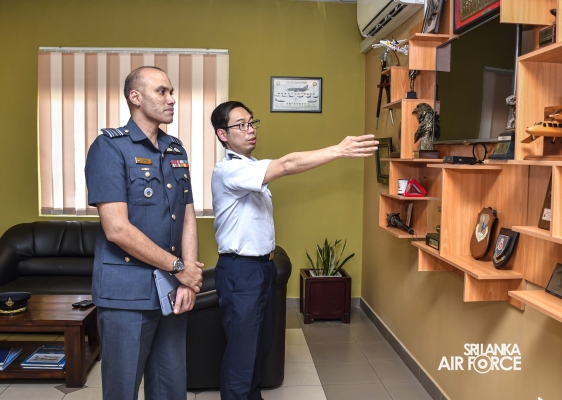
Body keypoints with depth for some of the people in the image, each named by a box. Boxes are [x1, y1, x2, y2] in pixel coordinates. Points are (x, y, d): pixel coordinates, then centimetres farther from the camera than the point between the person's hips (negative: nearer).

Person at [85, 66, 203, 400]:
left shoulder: (176, 150, 11)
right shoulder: (110, 147, -9)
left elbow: (188, 219, 7)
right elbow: (116, 228, -17)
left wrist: (188, 281, -5)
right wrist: (179, 268, -12)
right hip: (127, 293, -5)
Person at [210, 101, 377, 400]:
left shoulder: (252, 168, 12)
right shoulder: (228, 170, -20)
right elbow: (287, 165, -32)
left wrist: (266, 251, 13)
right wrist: (340, 150, -35)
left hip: (263, 265, 10)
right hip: (239, 270, -9)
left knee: (262, 341, 20)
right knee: (241, 348, -1)